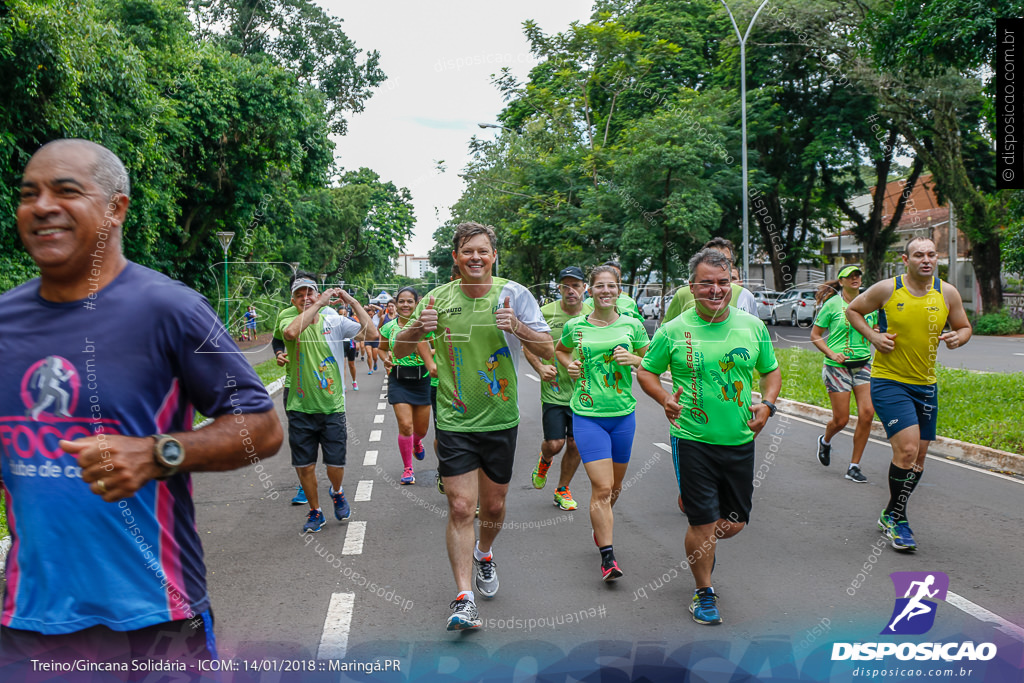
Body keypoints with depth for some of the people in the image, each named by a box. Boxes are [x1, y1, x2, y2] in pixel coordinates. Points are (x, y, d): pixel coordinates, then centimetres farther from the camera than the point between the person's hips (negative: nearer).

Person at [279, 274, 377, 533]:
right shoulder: (289, 317, -3)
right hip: (300, 407, 0)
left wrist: (352, 301, -11)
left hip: (332, 407, 0)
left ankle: (337, 492, 37)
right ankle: (315, 512, 29)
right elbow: (291, 332, -28)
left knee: (336, 464, 3)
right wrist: (319, 304, -24)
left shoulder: (335, 321, 0)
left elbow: (371, 333, -11)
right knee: (304, 466, 7)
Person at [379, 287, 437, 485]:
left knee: (421, 428, 11)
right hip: (398, 380, 0)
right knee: (405, 425, -10)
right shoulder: (389, 327, 2)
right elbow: (382, 348, 19)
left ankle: (416, 442, 50)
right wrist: (386, 359, -2)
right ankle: (408, 469, 6)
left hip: (421, 379, 0)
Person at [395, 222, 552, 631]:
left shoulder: (513, 294, -5)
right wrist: (419, 328, -17)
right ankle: (464, 599, 1)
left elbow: (547, 350, -5)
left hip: (501, 420, 1)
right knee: (460, 508, -7)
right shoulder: (440, 298, 0)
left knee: (494, 506, 15)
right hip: (454, 422, 0)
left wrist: (517, 327, -25)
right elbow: (399, 350, 5)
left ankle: (484, 554, 45)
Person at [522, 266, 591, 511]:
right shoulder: (545, 313, -5)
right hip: (553, 390, -2)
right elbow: (528, 346, 4)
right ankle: (544, 460, 33)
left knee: (575, 445, 7)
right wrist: (540, 368, -13)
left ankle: (562, 489, 29)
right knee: (554, 444, -5)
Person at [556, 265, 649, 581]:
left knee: (615, 486, 16)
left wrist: (633, 359, -9)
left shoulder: (632, 325, 2)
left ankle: (600, 525, 45)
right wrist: (568, 364, 2)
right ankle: (608, 557, -5)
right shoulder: (575, 326, 1)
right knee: (601, 487, -11)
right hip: (588, 415, -2)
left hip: (623, 414, 2)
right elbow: (559, 349, 22)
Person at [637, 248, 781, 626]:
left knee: (734, 522, 12)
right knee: (703, 522, 0)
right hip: (693, 439, -3)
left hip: (740, 440, 3)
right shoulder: (673, 331, -6)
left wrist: (767, 403, -5)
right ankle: (704, 593, 23)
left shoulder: (753, 326, 2)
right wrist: (665, 398, -14)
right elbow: (646, 371, 5)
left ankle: (704, 544, 47)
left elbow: (771, 370, 14)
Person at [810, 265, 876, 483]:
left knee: (867, 412, -10)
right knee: (841, 420, -3)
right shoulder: (832, 304, -4)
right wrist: (832, 354, -14)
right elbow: (815, 335, 0)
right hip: (838, 366, -4)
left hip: (863, 364, 4)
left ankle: (854, 466, 3)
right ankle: (825, 440, 35)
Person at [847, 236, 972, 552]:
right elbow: (853, 310, 6)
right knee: (907, 449, -18)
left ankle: (890, 515, 30)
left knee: (919, 457, 10)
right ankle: (897, 519, 1)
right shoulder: (887, 289, -8)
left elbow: (964, 327, 15)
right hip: (888, 382, -5)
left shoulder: (947, 293, 2)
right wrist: (872, 336, -9)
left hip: (926, 385, 5)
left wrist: (957, 338, -9)